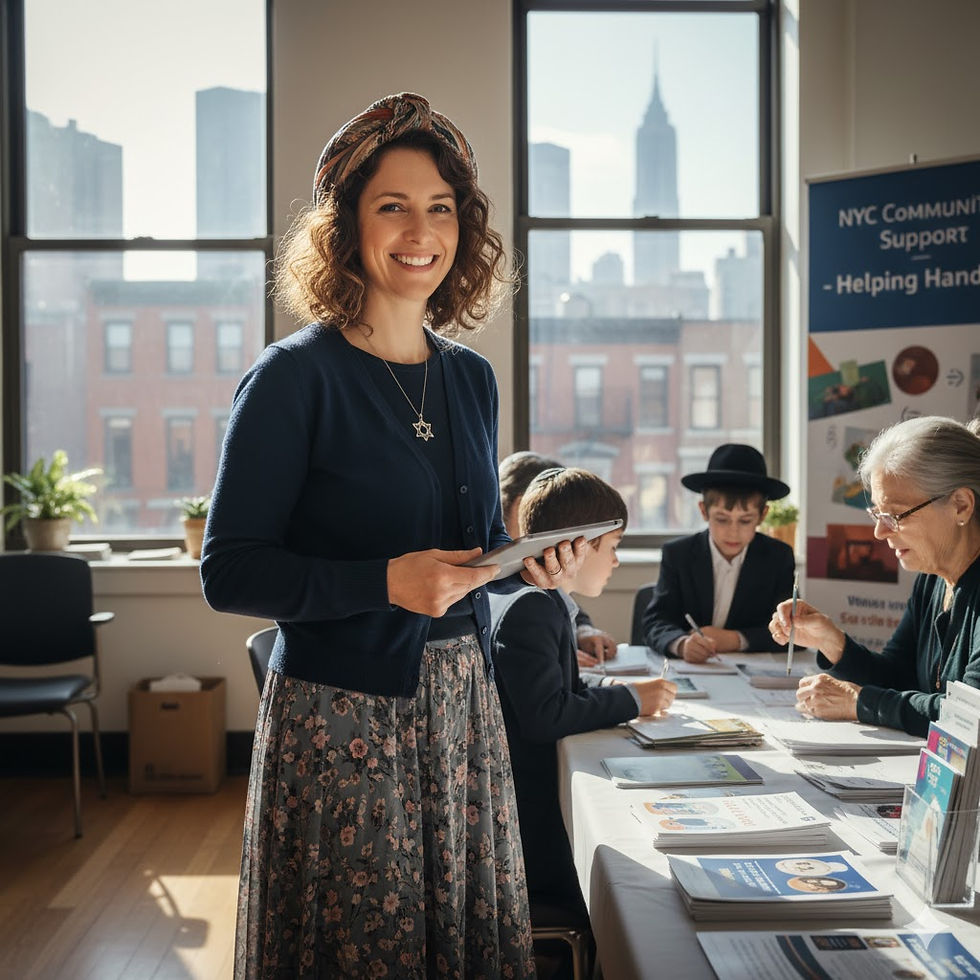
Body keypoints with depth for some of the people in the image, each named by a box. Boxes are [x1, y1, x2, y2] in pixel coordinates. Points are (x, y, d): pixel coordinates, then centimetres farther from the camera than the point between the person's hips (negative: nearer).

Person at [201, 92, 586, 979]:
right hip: (340, 717, -6)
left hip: (461, 704, 6)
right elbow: (229, 572, -12)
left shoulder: (471, 379, 9)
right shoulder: (297, 377, -10)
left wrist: (529, 561, -2)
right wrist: (387, 580, -21)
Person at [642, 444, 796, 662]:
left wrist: (735, 640, -17)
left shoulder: (779, 557, 2)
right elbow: (656, 620, -9)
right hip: (686, 669, 0)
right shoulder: (677, 554, 0)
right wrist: (682, 643, -31)